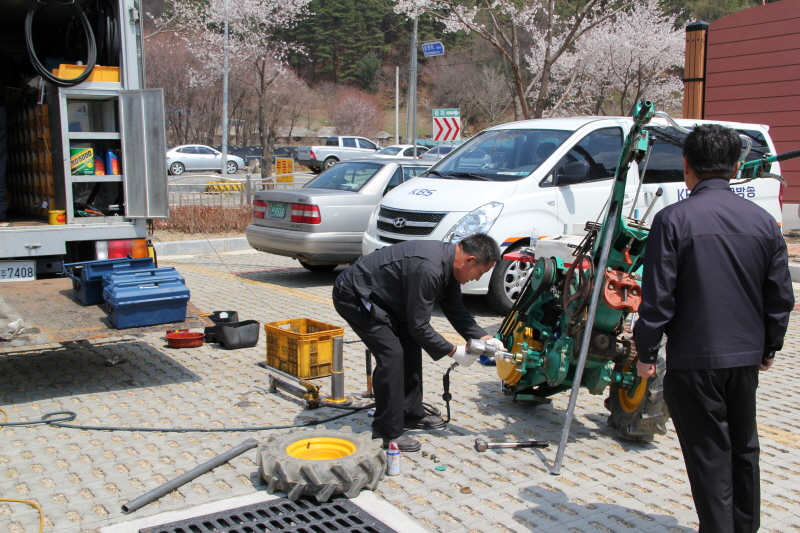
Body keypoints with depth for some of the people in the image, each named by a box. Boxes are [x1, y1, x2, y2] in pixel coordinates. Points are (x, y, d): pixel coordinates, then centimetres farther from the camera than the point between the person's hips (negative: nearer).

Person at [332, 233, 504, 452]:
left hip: (378, 297, 10)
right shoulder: (428, 269, -32)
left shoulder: (449, 263, -2)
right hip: (353, 295, -10)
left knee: (411, 346, 10)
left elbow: (456, 310, 8)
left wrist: (484, 338, -2)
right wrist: (453, 352, -16)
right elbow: (419, 326, -25)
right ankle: (388, 432, -7)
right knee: (391, 354, -16)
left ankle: (411, 414, 22)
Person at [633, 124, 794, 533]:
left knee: (709, 454, 5)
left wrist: (646, 352, -3)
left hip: (693, 359, -5)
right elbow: (780, 296, 7)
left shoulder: (673, 219, -14)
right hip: (747, 356, 5)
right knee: (743, 446, 20)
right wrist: (770, 346, 20)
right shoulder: (763, 221, 1)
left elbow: (657, 297, -14)